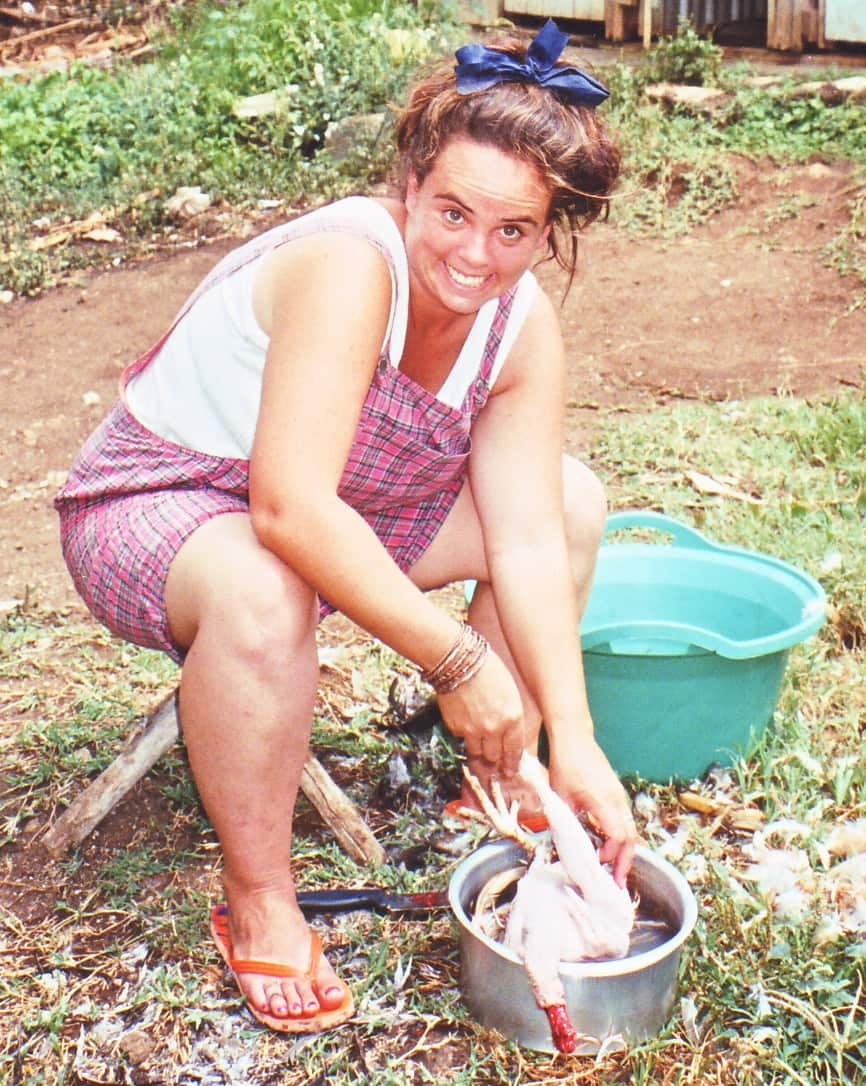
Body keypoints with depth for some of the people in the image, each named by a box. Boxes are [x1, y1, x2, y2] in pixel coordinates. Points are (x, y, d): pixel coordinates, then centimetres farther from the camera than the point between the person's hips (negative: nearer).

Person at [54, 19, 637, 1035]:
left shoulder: (523, 322, -9)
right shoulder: (349, 264, -31)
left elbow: (525, 540, -13)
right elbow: (290, 509, -40)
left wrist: (573, 744, -19)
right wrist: (456, 659, -35)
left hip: (337, 518, 7)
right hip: (154, 508, -7)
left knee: (572, 497, 1)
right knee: (262, 594, -41)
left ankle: (498, 786, 12)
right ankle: (257, 903, -17)